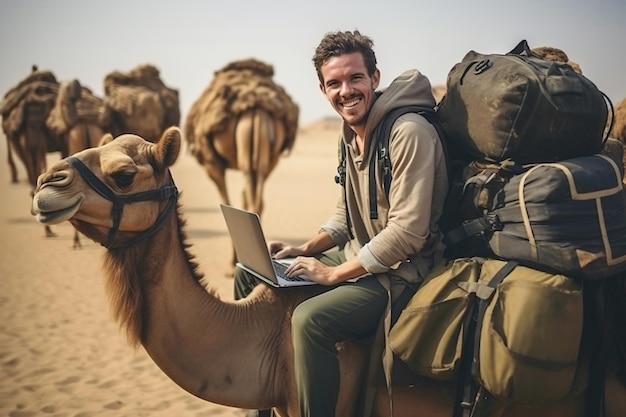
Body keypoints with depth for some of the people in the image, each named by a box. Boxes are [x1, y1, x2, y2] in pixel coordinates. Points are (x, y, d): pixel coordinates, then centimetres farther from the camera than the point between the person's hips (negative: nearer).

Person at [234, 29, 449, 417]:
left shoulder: (409, 132, -21)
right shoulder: (350, 134, 8)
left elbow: (408, 232, -25)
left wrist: (334, 273, -18)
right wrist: (306, 249, 1)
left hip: (400, 273, -9)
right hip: (356, 257, 9)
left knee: (309, 319, -33)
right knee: (249, 272, 9)